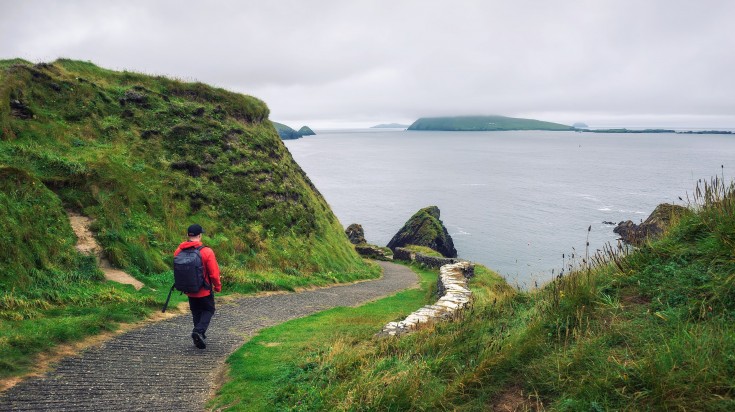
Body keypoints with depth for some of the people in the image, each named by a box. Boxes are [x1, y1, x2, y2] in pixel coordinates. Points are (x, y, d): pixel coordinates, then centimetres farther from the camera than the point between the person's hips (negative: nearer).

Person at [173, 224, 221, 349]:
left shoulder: (179, 251, -7)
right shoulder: (207, 252, -21)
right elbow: (214, 273, -15)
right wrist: (218, 286, 0)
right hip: (204, 290, -4)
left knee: (196, 313, 19)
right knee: (208, 310, 13)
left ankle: (200, 338, 22)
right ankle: (199, 331, -9)